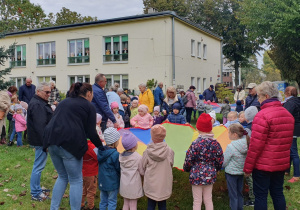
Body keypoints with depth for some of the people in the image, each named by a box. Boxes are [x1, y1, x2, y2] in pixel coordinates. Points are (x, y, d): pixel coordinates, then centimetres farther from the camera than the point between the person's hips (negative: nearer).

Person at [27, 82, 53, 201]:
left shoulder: (40, 103, 16)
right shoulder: (37, 105, -19)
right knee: (38, 167, -2)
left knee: (39, 166, 19)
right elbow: (40, 126, -25)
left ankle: (37, 190, 31)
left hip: (42, 140, 11)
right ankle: (35, 194, 8)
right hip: (40, 141, -11)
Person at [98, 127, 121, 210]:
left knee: (103, 202, 18)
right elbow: (118, 169, -12)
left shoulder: (101, 151, -1)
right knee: (112, 203, 6)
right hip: (112, 183, -6)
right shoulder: (115, 154, -21)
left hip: (102, 182, 6)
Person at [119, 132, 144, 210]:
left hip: (124, 185, 5)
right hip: (134, 186, -5)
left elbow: (120, 169, 3)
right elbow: (141, 171, -10)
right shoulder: (138, 157, -18)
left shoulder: (121, 156, -3)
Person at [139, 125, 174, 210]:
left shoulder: (147, 152, -15)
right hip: (164, 186, 1)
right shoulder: (169, 151, -13)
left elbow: (142, 169, -5)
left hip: (150, 186, 0)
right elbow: (171, 166, 1)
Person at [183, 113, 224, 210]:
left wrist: (186, 169, 9)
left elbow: (188, 160, -12)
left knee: (197, 201, 7)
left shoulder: (195, 144, -18)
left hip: (197, 176, -4)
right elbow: (220, 160, 3)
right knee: (208, 200, 18)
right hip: (210, 175, 5)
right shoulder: (215, 143, -4)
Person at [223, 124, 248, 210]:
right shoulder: (245, 144, -5)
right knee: (239, 193, 19)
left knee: (233, 195, 5)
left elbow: (224, 163, -15)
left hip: (231, 173, -6)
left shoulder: (230, 147, -22)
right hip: (241, 172, 6)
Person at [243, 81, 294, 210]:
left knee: (260, 196, 4)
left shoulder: (262, 115, -19)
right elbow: (288, 141, 16)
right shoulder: (288, 114, 7)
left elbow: (256, 145, -20)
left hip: (263, 165, -7)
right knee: (278, 193, 18)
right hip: (282, 164, 7)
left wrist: (247, 167, -12)